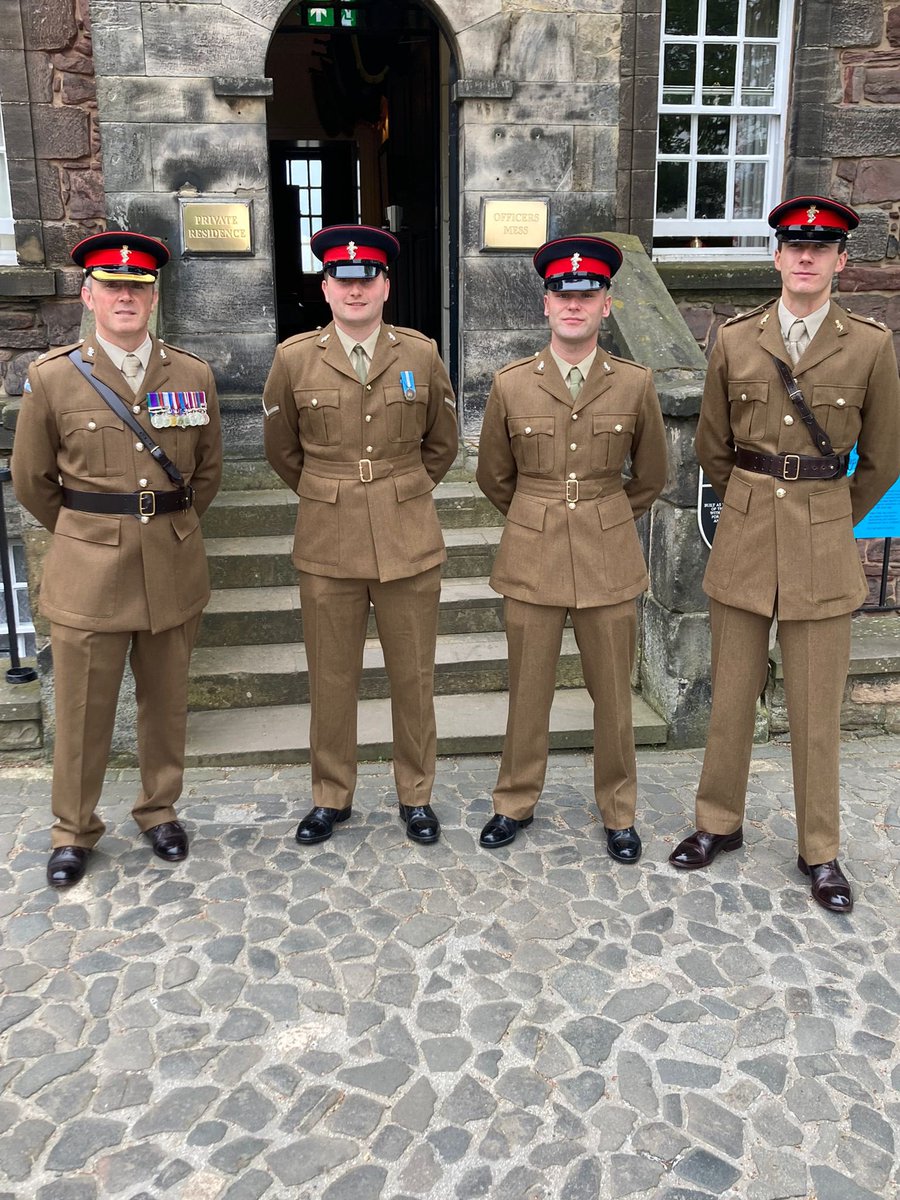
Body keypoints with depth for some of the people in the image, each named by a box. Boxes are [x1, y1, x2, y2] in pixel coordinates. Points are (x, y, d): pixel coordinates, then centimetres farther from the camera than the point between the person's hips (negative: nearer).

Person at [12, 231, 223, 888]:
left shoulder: (194, 375, 1)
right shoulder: (53, 378, -4)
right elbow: (33, 480, 6)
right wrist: (87, 534, 12)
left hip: (175, 568, 2)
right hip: (89, 571, -2)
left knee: (166, 703, 14)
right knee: (83, 713, 7)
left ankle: (160, 810, 34)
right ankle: (74, 832, 27)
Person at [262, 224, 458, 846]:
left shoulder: (422, 354, -1)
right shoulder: (294, 359, -2)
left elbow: (442, 444, 13)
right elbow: (282, 449, 12)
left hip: (409, 542, 0)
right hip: (328, 544, 0)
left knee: (414, 676, 10)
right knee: (331, 679, 10)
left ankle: (416, 794, 28)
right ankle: (331, 796, 28)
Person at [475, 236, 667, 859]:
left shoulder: (635, 383, -3)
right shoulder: (511, 385, -3)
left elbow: (650, 477, 11)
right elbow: (494, 477, 11)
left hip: (609, 561, 0)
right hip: (532, 559, 0)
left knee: (613, 693, 10)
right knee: (528, 689, 10)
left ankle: (619, 811, 30)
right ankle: (516, 802, 31)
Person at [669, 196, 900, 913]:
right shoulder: (735, 341, 2)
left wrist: (831, 520, 13)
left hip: (823, 547, -1)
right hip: (744, 537, 1)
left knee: (817, 710, 5)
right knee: (731, 695, 10)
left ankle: (819, 850, 23)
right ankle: (719, 824, 29)